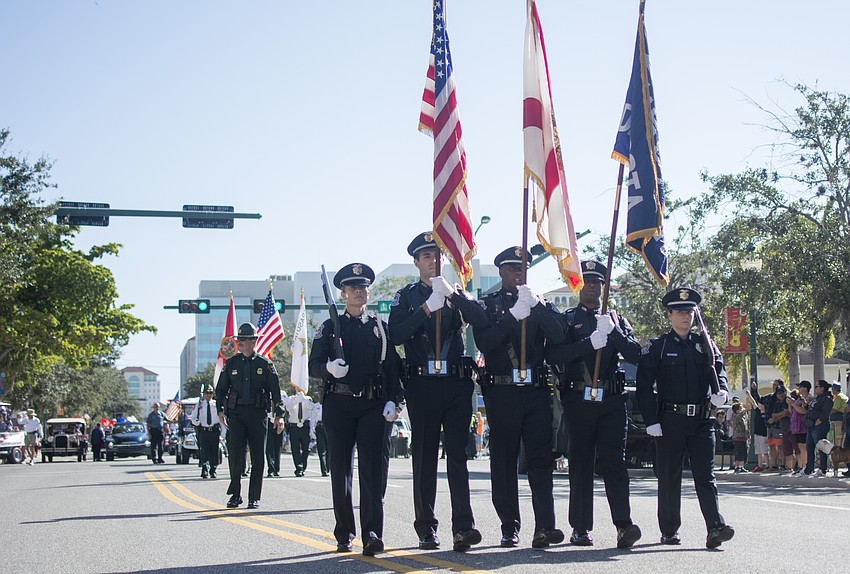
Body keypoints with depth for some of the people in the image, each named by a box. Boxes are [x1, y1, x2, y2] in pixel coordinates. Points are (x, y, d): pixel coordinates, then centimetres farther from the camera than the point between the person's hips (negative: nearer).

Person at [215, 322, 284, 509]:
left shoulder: (265, 364, 4)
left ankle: (254, 497, 10)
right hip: (236, 414, 1)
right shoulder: (231, 363, 10)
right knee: (235, 452, -12)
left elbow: (275, 390, 5)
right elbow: (220, 389, 15)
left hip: (258, 414, -1)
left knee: (258, 457, 2)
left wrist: (278, 415, 0)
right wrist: (220, 410, 3)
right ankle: (235, 495, -1)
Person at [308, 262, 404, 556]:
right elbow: (314, 366, 5)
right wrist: (329, 368, -19)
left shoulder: (380, 327, 14)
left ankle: (372, 533, -17)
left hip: (374, 405, 0)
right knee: (341, 468, 4)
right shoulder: (329, 328, 11)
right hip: (339, 405, 0)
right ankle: (344, 534, 14)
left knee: (373, 466, -11)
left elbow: (393, 367, 11)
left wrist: (393, 401, -2)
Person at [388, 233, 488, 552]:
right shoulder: (406, 296, 9)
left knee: (457, 455, -7)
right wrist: (427, 308, -16)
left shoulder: (455, 295, 15)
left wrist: (451, 294, -15)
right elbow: (395, 336, -7)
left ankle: (463, 527, -13)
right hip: (422, 385, -1)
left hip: (457, 384, 1)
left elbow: (481, 320, -4)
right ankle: (426, 529, 10)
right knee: (424, 457, 4)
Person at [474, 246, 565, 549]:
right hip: (501, 393, -1)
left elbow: (558, 337, -2)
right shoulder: (487, 304, 8)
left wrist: (537, 305, -14)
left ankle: (544, 528, -14)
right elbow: (483, 342, -9)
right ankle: (509, 528, 10)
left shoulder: (542, 305, 15)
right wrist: (514, 314, -18)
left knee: (541, 458, -8)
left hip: (536, 391, 1)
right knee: (504, 462, 2)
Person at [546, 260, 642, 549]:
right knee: (581, 463, 2)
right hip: (579, 400, -1)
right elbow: (554, 355, -6)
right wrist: (590, 342, -16)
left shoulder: (616, 319, 17)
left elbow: (634, 354, 4)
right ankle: (581, 528, 6)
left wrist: (613, 331, -12)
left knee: (614, 460, -8)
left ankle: (623, 525, -17)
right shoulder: (566, 319, 10)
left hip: (612, 398, 1)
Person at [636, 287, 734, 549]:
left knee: (706, 475, -5)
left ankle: (715, 528, -13)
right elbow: (644, 386, -3)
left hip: (702, 421, 2)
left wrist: (721, 391, -19)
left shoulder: (705, 345, 14)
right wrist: (651, 420, -11)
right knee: (669, 477, 4)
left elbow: (718, 370, 4)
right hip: (669, 421, -2)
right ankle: (669, 530, 14)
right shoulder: (657, 347, 3)